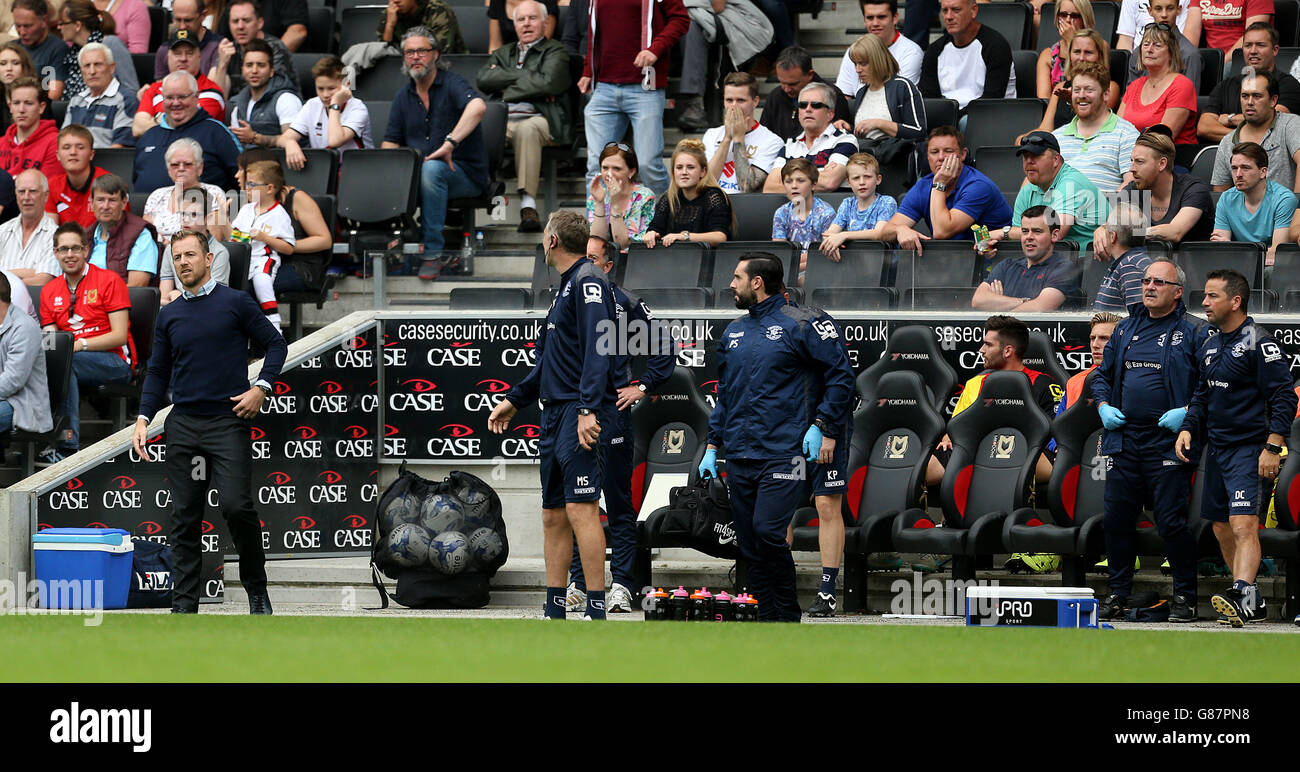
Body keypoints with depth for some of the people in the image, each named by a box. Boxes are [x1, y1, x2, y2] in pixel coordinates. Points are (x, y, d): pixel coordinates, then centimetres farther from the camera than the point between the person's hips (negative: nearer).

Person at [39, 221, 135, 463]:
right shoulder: (50, 291, 14)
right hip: (72, 362, 5)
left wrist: (80, 344, -19)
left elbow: (119, 336, -8)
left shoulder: (108, 281, -2)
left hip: (115, 361, -4)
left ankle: (66, 443, -36)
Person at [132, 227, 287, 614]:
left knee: (237, 506, -15)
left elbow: (275, 344, 5)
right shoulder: (168, 315, 13)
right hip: (183, 426, 4)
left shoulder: (236, 302, 2)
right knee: (185, 517, 3)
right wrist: (143, 418, 6)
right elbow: (158, 372, 17)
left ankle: (256, 589, 5)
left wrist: (261, 387, -8)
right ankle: (184, 604, 6)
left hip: (228, 422, -4)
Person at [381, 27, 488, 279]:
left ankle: (433, 253, -34)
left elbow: (478, 106, -27)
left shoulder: (452, 84, -5)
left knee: (431, 169, -39)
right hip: (417, 173, 5)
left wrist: (450, 143, -37)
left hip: (463, 173, -5)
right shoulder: (404, 96, 15)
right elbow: (390, 142, 14)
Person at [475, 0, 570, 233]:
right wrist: (527, 78, 3)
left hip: (538, 119, -4)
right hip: (501, 121, 4)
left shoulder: (555, 51, 14)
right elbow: (484, 79, 9)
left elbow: (547, 83, -6)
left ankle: (528, 203, -45)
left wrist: (507, 89, 4)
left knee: (527, 129, -41)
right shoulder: (503, 53, 30)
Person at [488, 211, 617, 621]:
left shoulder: (588, 280, -9)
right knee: (553, 514, 9)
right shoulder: (566, 286, 22)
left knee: (581, 509, -15)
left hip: (582, 416, -10)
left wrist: (588, 409, -28)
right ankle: (554, 615, 12)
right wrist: (513, 401, 32)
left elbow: (597, 347, -20)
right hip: (555, 413, 10)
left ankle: (597, 613, -17)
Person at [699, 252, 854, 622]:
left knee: (767, 530, -21)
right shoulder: (734, 331, 18)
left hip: (783, 452, -7)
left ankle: (788, 615, -7)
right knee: (750, 547, 5)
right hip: (740, 459, 7)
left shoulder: (802, 324, -3)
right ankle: (770, 619, 10)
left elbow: (840, 376, -3)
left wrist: (824, 427, -10)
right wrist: (712, 444, 19)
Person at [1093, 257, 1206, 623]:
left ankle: (1185, 596, 4)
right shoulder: (1125, 330, 15)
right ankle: (1118, 593, 16)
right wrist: (1103, 406, 7)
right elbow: (1102, 375, 25)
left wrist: (1188, 412, -15)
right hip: (1123, 439, 5)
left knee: (1171, 522, -7)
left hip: (1168, 443, -5)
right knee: (1116, 519, 5)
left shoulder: (1192, 334, -1)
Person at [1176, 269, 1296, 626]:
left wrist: (1272, 448, -20)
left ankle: (1243, 594, -35)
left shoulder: (1260, 344, -11)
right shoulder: (1209, 348, 15)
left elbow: (1284, 398, -14)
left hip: (1250, 449, -9)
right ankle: (1254, 607, 17)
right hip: (1216, 449, 9)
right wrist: (1187, 429, 7)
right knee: (1222, 529, 10)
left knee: (1244, 524, -22)